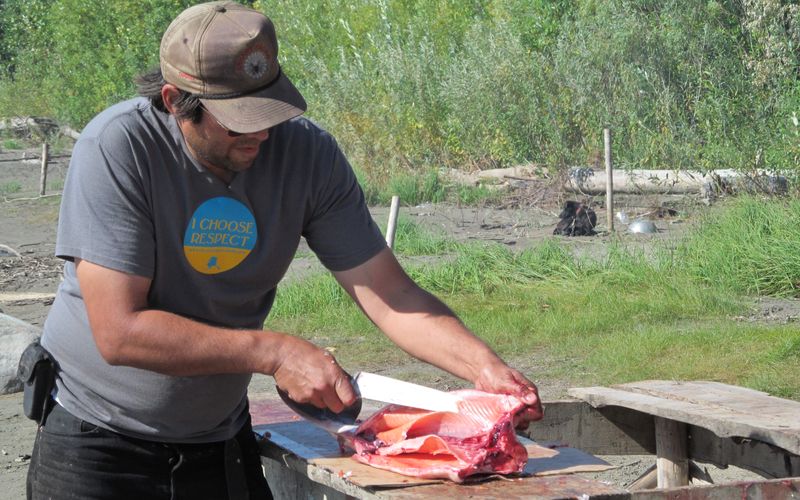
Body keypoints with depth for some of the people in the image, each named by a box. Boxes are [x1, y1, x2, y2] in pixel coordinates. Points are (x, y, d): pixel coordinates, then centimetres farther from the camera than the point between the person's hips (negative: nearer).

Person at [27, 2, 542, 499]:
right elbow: (119, 332, -26)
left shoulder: (307, 153, -11)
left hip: (220, 443, 4)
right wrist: (275, 353, -27)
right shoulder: (118, 148, -22)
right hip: (97, 446, -3)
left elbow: (391, 295, -9)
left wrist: (485, 367, -25)